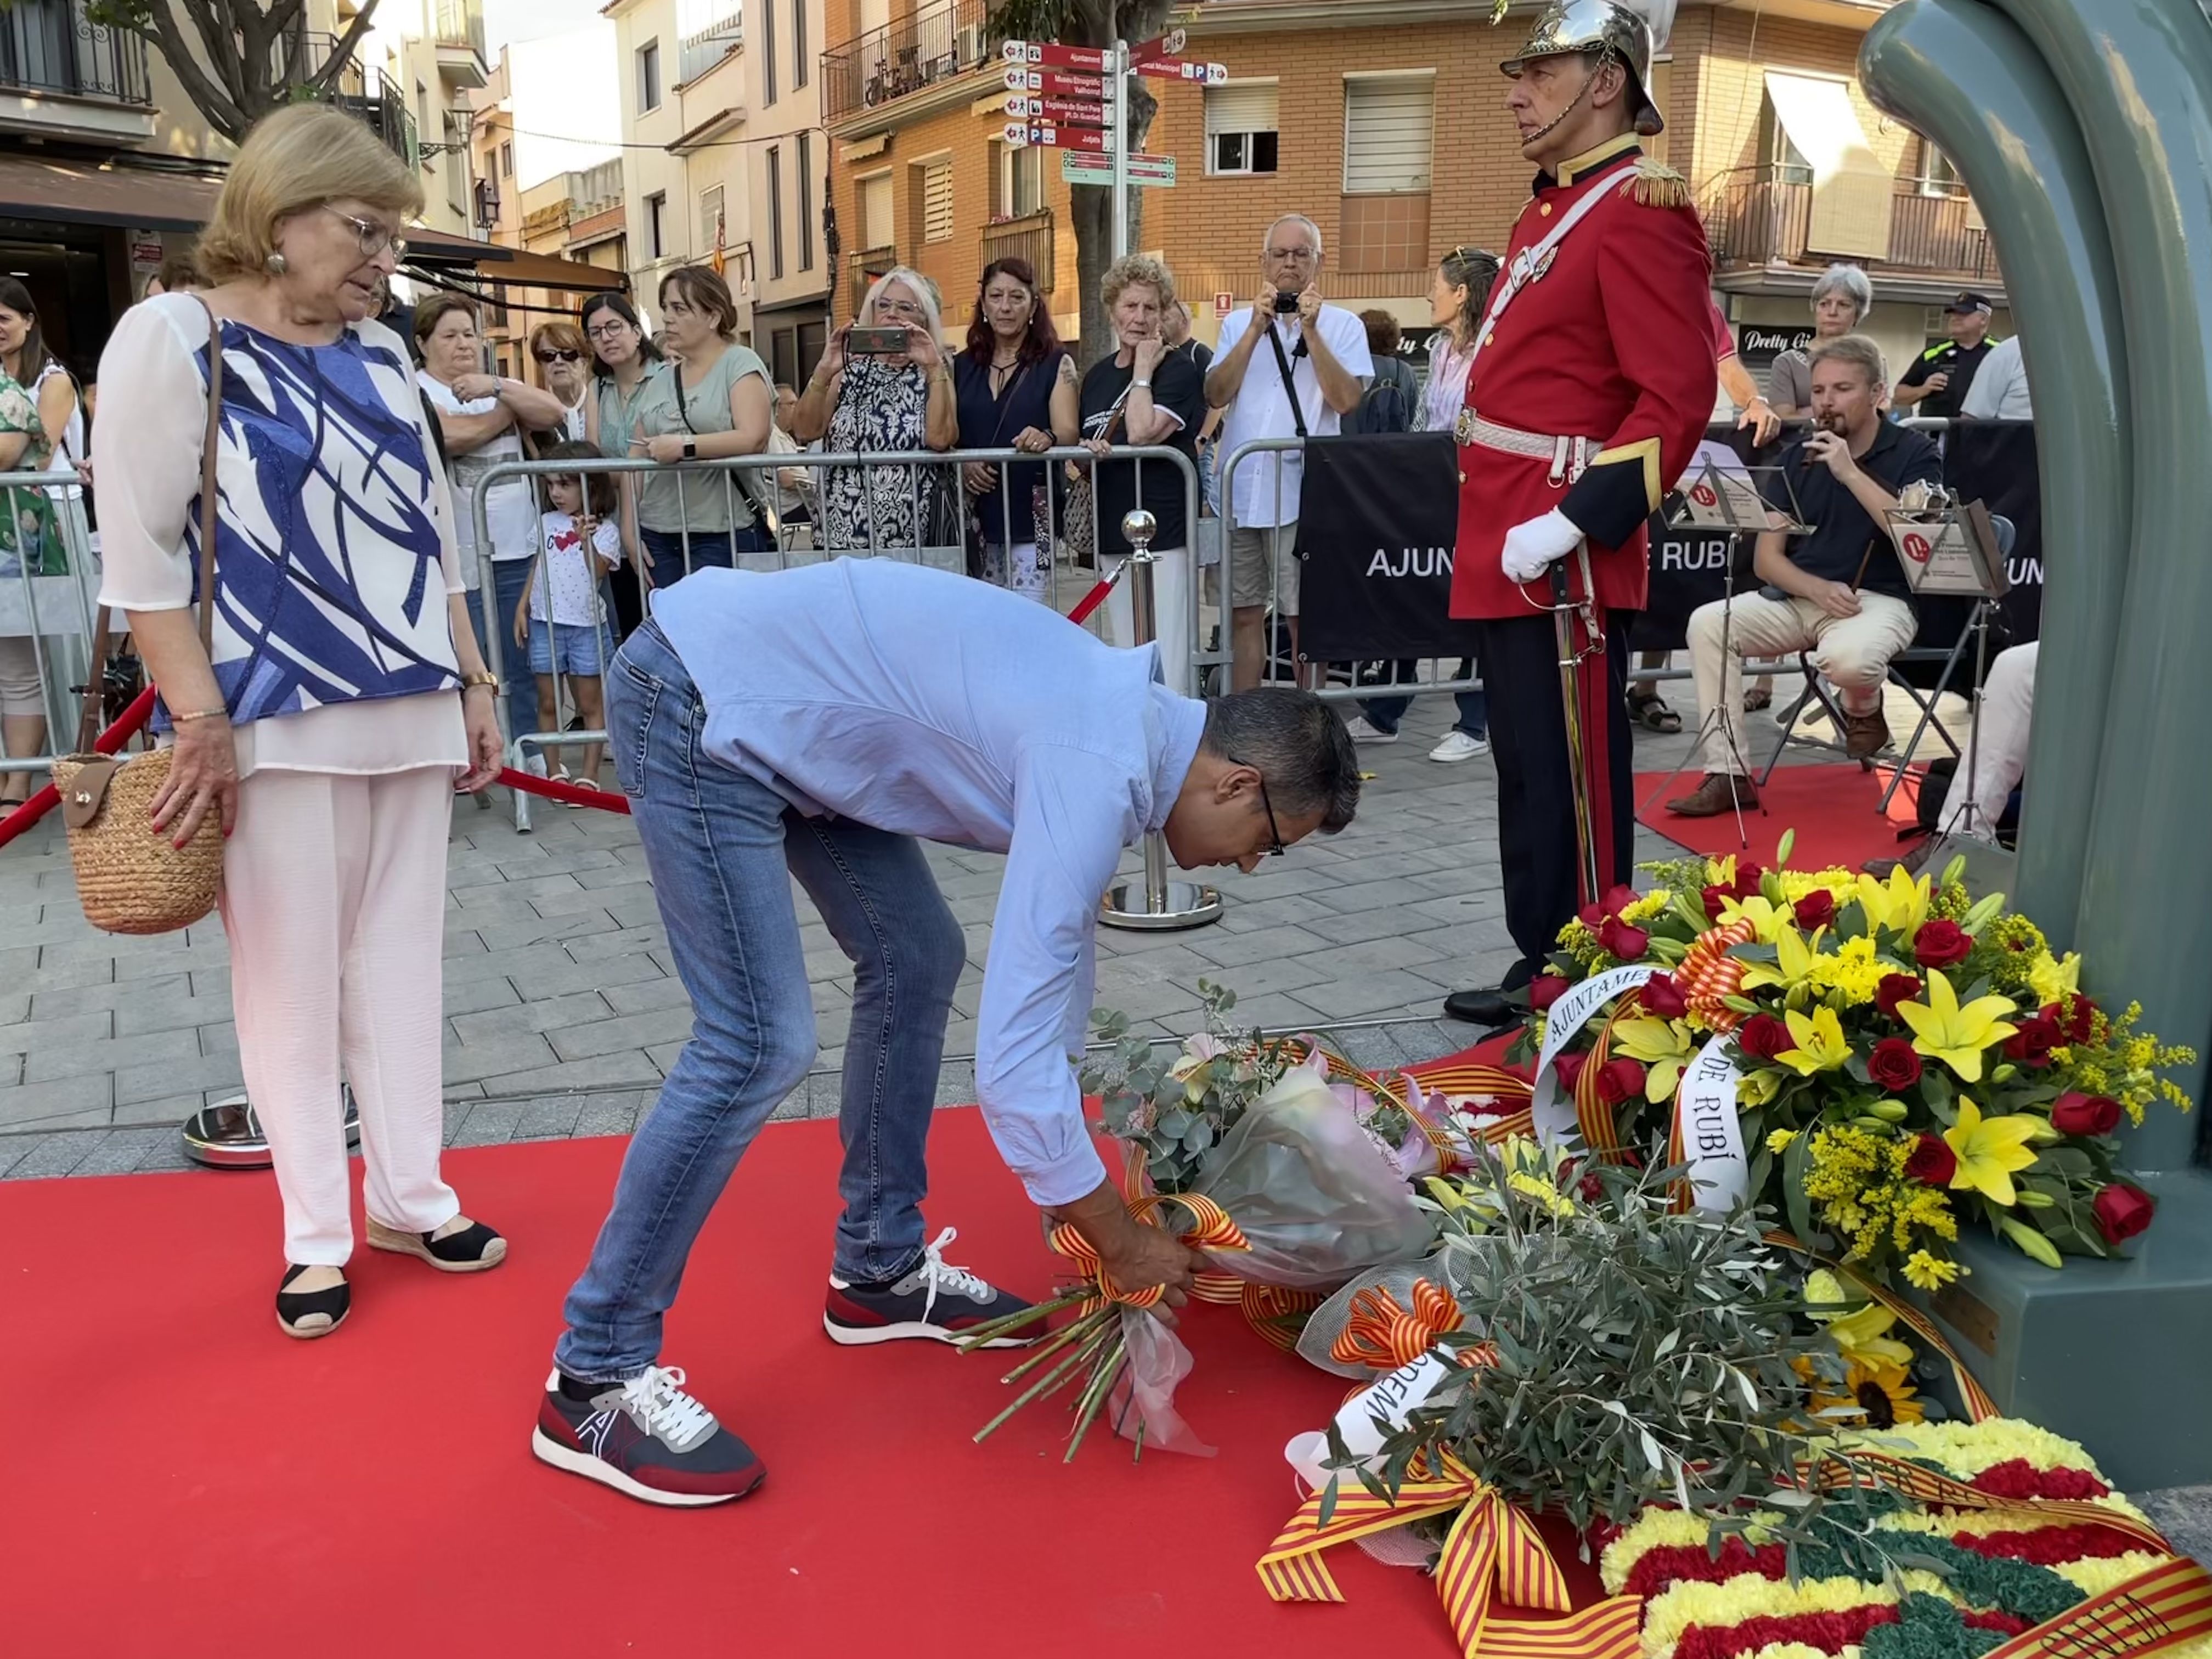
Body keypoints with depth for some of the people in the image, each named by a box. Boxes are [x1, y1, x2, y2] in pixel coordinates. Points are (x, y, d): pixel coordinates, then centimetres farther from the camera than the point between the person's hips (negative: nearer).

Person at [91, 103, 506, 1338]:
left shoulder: (382, 352, 14)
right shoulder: (174, 336, -4)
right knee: (291, 973, 2)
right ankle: (317, 1234, 15)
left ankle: (410, 1194, 23)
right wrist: (200, 722, -14)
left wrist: (474, 684, 14)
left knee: (403, 958, 9)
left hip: (411, 712, 5)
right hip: (276, 719, -5)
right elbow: (141, 551, -9)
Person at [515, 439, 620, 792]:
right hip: (544, 623, 4)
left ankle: (589, 774, 7)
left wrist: (585, 539, -27)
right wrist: (522, 607, 9)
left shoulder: (604, 529, -3)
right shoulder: (547, 523, 10)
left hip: (585, 625, -4)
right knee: (548, 703, 6)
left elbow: (598, 571, -14)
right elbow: (538, 567, 15)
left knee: (590, 703, 2)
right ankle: (555, 772, 14)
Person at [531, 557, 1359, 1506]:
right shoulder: (1098, 777, -24)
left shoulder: (1129, 717, 5)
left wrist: (1073, 1181, 25)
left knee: (917, 961, 12)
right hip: (698, 705, -10)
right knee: (760, 1046, -12)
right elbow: (1011, 1058, -27)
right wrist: (1120, 1241, -11)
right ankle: (595, 1375, 3)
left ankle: (880, 1267, 26)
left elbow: (1051, 950, 18)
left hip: (776, 704, 10)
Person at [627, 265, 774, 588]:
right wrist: (630, 529, 7)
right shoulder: (658, 382, 17)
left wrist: (685, 447, -18)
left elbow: (753, 438, -15)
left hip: (724, 534, -5)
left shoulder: (740, 363, 0)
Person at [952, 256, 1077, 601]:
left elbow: (1068, 433, -6)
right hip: (976, 519, 3)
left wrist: (1046, 439, -29)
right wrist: (961, 463, -9)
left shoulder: (1056, 365, 5)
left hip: (1032, 520, -3)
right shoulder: (961, 368, 14)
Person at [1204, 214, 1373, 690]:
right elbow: (1216, 395, -1)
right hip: (1240, 491, 3)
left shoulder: (1342, 325, 5)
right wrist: (1256, 329, -8)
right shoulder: (1238, 323, 13)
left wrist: (1310, 331, -11)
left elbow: (1347, 400, -9)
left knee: (1304, 618, 0)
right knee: (1243, 614, 7)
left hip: (1304, 493, -3)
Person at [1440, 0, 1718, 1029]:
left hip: (1562, 557, -9)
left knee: (1569, 785, -1)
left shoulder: (1641, 212, -11)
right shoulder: (1550, 210, 18)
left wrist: (1572, 522, -24)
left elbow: (1679, 400, -19)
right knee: (1528, 775, 15)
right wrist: (1498, 531, 19)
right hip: (1506, 550, 10)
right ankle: (1541, 969, 27)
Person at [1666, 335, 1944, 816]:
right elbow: (1766, 558, 5)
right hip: (1800, 596, 5)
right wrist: (1819, 589, -15)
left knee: (1846, 658, -38)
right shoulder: (1799, 455, 9)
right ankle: (1728, 774, -19)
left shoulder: (1914, 452, -1)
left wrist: (1849, 473, -19)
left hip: (1880, 600, -4)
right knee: (1707, 623, -21)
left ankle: (1864, 711, 2)